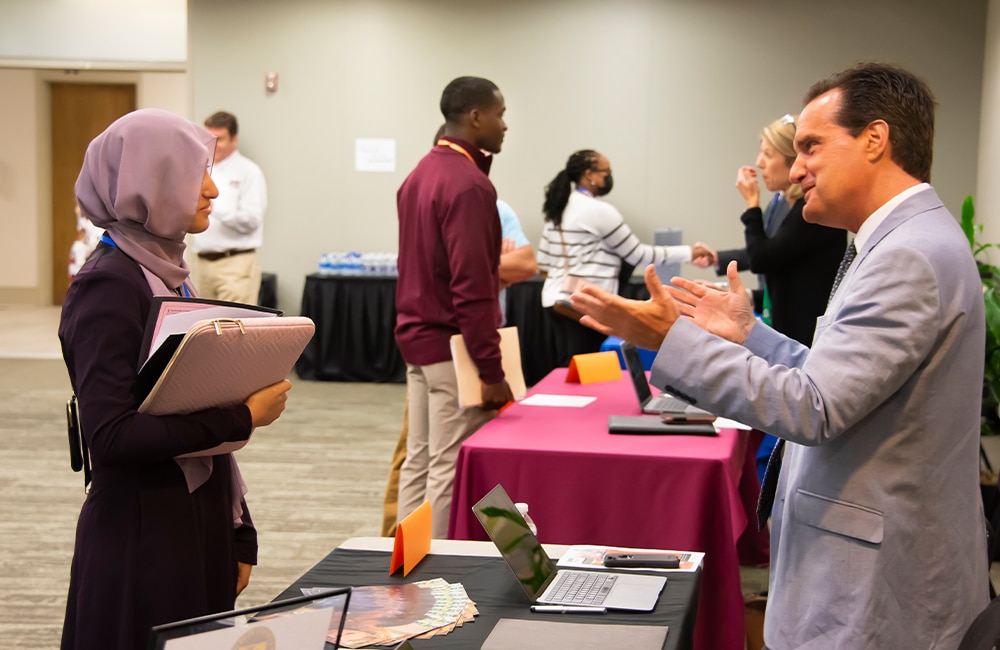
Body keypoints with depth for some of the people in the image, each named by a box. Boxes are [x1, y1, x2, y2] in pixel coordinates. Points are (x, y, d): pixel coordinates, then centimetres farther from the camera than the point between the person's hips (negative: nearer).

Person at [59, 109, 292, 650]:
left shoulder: (168, 275, 11)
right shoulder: (109, 286, -15)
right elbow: (109, 435, -24)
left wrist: (238, 534, 15)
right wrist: (243, 417, -21)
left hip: (201, 524, 8)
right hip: (143, 536, -8)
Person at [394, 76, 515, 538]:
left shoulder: (420, 175, 12)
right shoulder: (469, 184, -18)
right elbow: (472, 288, -22)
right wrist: (491, 370, -21)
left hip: (416, 339, 10)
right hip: (453, 348, -9)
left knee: (418, 462, 13)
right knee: (451, 470, -3)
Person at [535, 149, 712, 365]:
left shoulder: (557, 209, 12)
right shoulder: (599, 211, -11)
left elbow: (543, 262, 13)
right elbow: (637, 254, -7)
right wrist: (689, 253, -3)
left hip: (555, 300, 8)